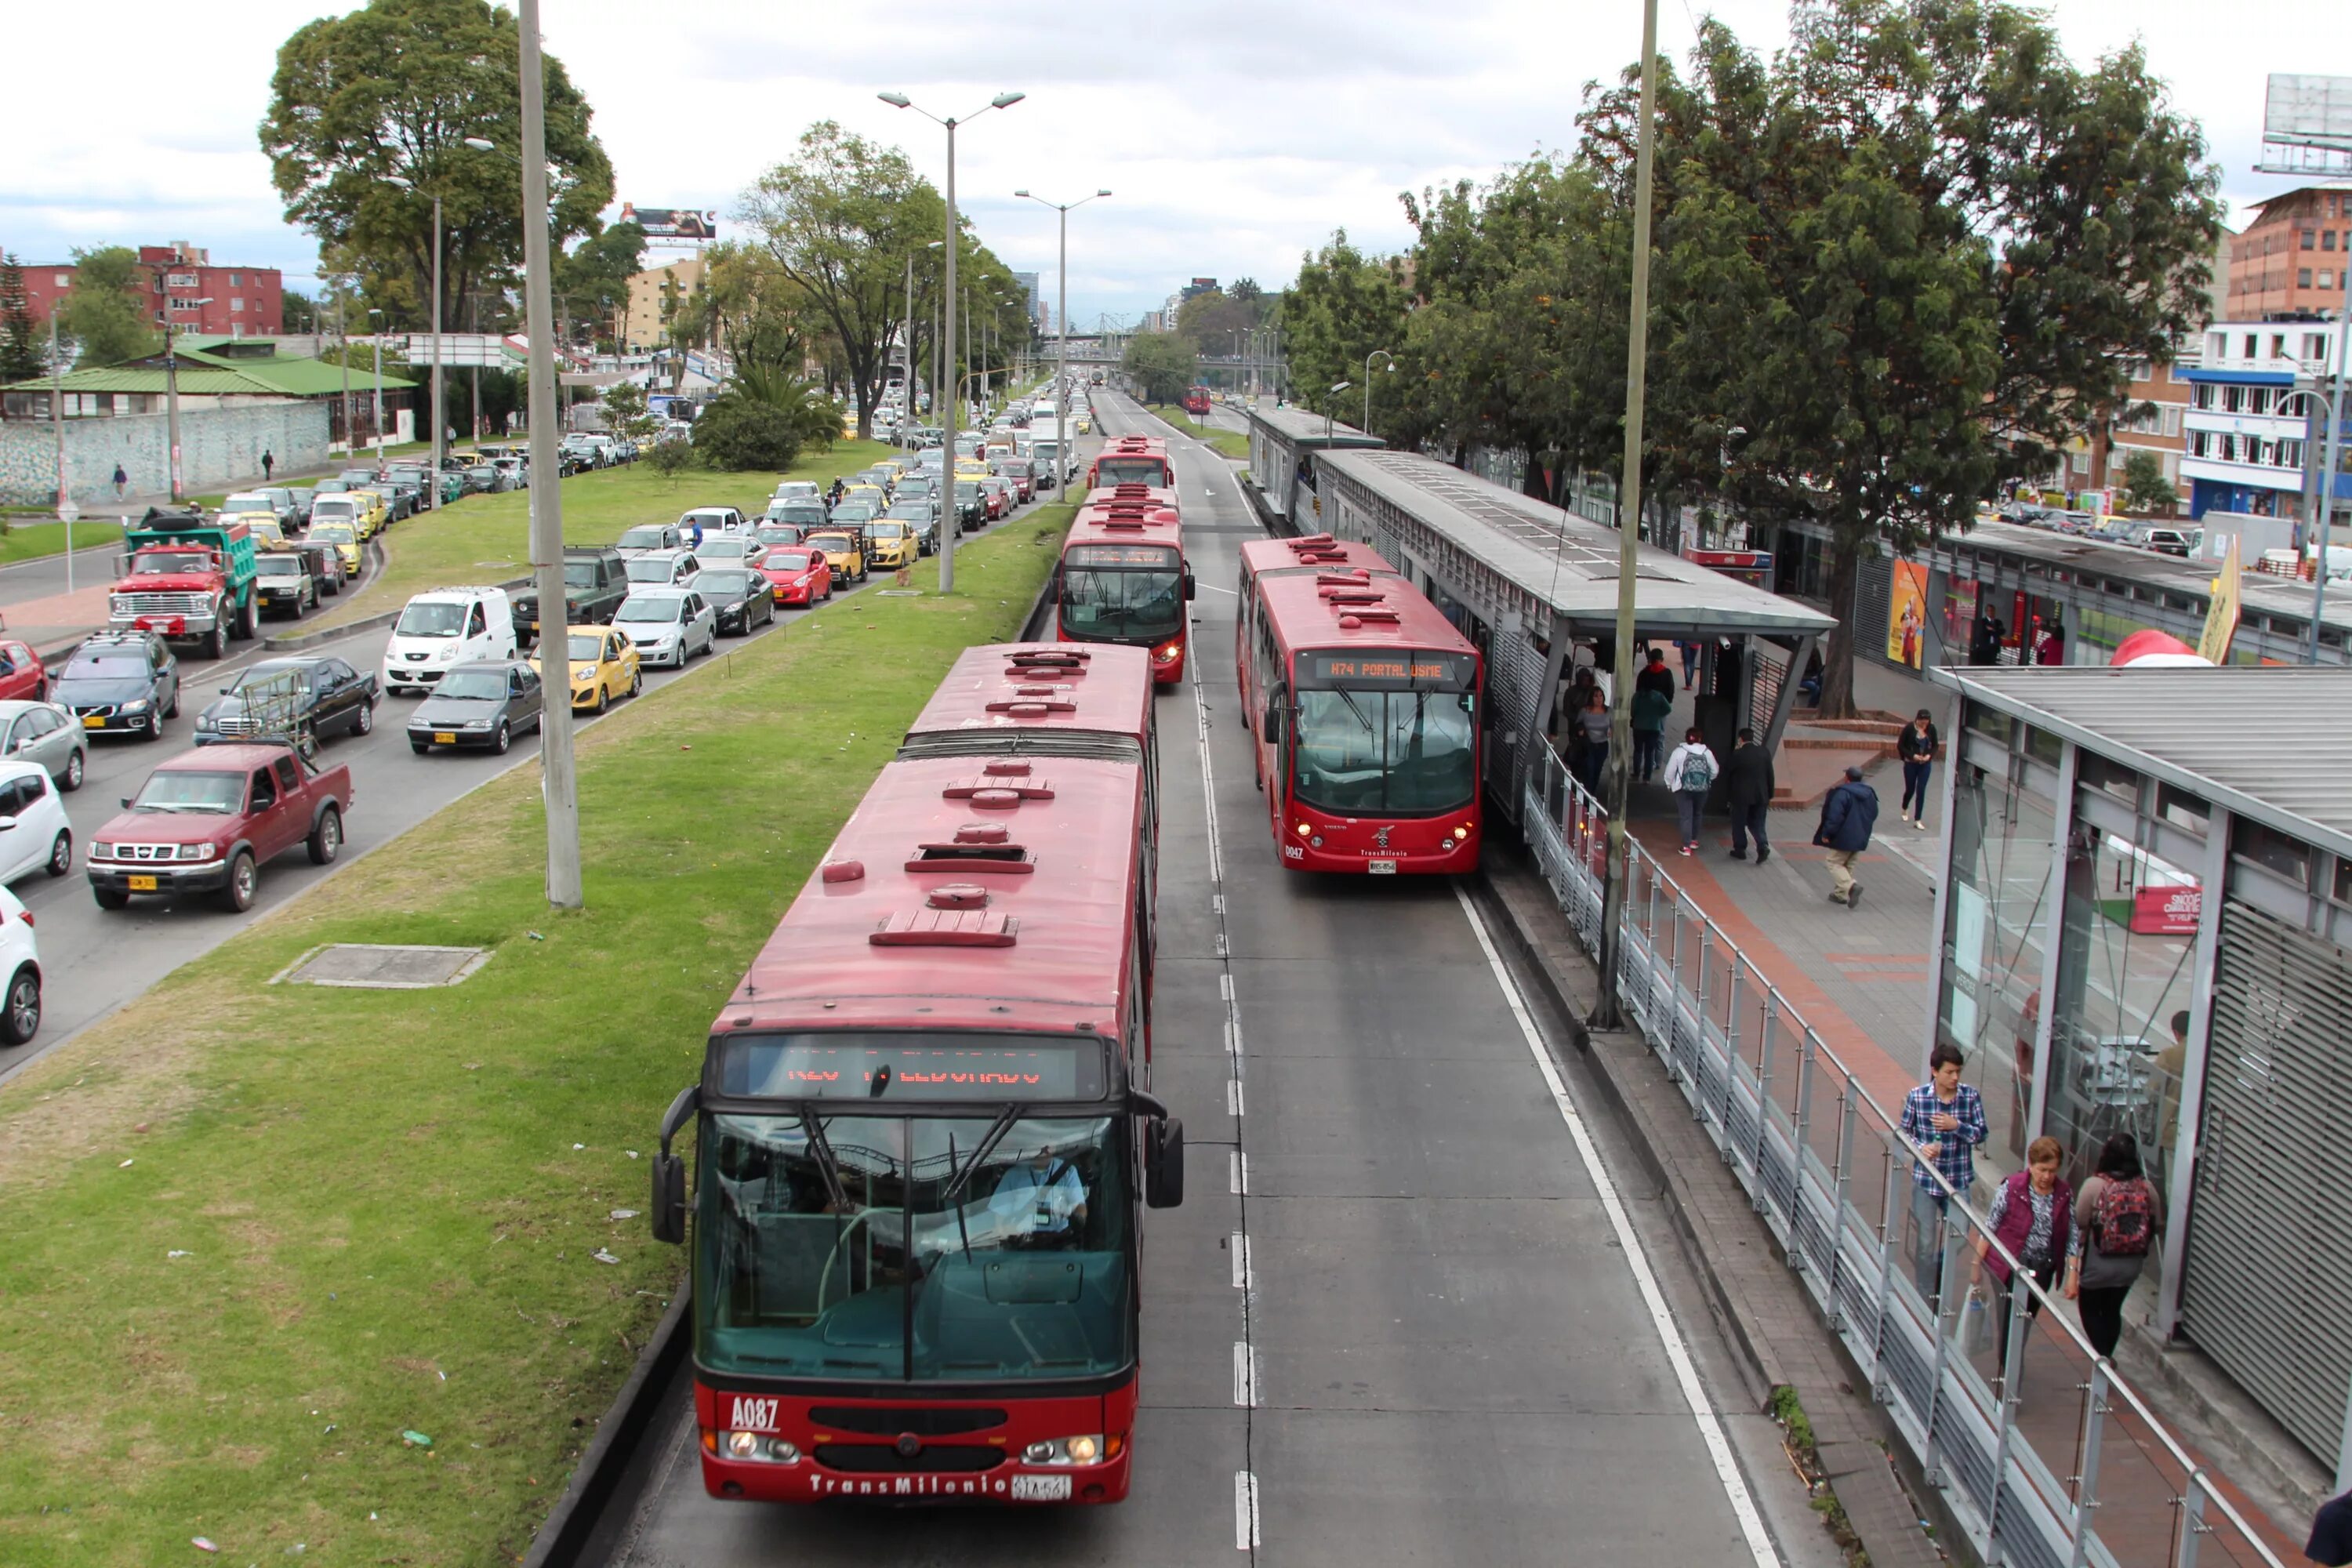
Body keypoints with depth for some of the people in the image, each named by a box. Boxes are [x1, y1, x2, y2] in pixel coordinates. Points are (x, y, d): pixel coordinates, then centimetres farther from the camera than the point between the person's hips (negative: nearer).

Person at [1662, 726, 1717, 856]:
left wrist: (1669, 784, 12)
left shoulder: (1679, 751, -7)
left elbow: (1670, 771, -5)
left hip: (1684, 789, -3)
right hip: (1702, 789, 3)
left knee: (1686, 816, 0)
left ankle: (1687, 846, -4)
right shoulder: (1707, 752, 1)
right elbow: (1715, 771, 8)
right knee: (1697, 814, 22)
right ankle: (1694, 840, 31)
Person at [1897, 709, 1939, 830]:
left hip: (1925, 765, 1)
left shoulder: (1931, 729, -7)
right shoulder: (1909, 728, -14)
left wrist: (1929, 755, -13)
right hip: (1911, 764, -1)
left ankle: (1918, 820, 2)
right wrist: (1912, 755, -19)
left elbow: (1935, 745, 5)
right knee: (1910, 789, 10)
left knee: (1921, 791, -3)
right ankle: (1904, 809, 43)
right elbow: (1900, 746, -9)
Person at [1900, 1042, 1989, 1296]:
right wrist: (1921, 1147, -17)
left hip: (1959, 1181, 2)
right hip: (1925, 1179, -2)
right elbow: (1903, 1130, 1)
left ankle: (1941, 1291, 36)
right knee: (1926, 1243, 3)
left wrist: (1957, 1125, -20)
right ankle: (1925, 1299, 17)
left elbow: (1981, 1133, -2)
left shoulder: (1971, 1096, -7)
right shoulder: (1917, 1096, -10)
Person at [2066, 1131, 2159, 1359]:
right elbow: (2157, 1225, 1)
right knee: (2113, 1310, 22)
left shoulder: (2094, 1185, -20)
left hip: (2097, 1264, -4)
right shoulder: (2146, 1188, -8)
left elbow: (2079, 1224, -15)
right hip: (2130, 1265, 4)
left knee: (2090, 1309, 15)